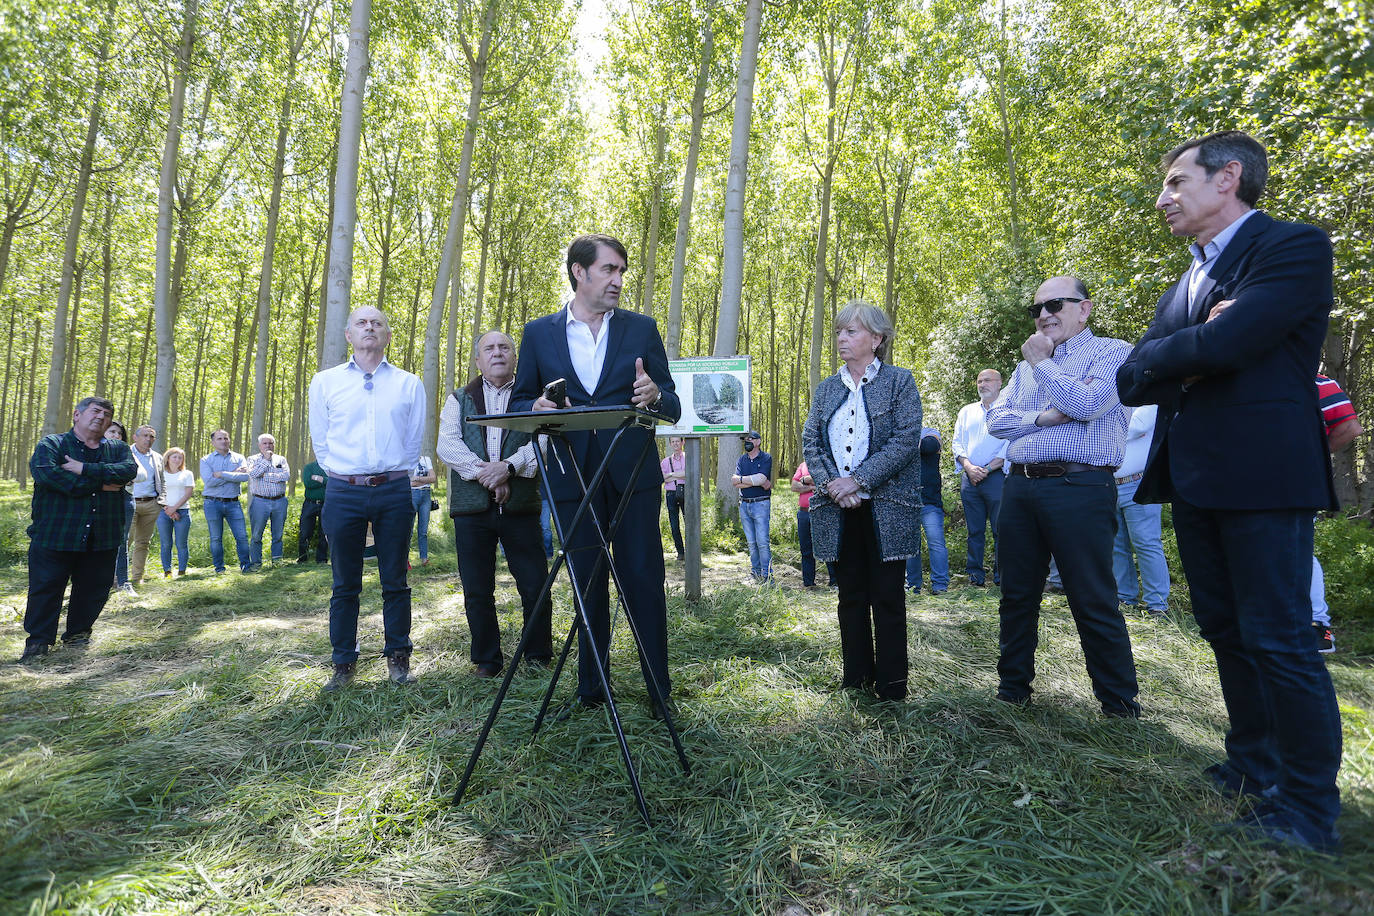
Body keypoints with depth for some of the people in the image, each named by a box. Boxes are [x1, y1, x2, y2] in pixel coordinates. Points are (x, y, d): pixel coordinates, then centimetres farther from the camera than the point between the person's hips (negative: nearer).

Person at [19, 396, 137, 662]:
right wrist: (100, 484, -16)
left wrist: (85, 469, -19)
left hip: (101, 539, 3)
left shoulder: (118, 448, 12)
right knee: (45, 589, 3)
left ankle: (77, 635, 27)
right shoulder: (51, 444, 2)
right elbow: (46, 473, -18)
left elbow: (130, 469, -10)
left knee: (94, 590, 9)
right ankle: (38, 642, 16)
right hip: (54, 535, -3)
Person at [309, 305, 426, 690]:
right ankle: (344, 663, 15)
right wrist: (342, 475, 9)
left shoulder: (409, 384, 8)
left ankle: (398, 658, 16)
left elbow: (414, 442, 11)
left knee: (395, 581, 5)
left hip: (394, 491, 0)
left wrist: (394, 477, 8)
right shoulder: (325, 381, 9)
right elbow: (320, 441, 12)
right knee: (345, 584, 5)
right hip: (343, 492, 0)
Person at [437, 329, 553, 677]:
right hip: (472, 506, 1)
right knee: (477, 592, 6)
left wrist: (509, 467, -19)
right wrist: (483, 473, -14)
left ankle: (538, 655, 16)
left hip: (520, 505, -1)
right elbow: (447, 444, 1)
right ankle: (487, 659, 20)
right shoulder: (459, 399, 16)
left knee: (536, 587, -1)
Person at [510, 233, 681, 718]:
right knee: (588, 586, 11)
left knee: (644, 580, -1)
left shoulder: (642, 328, 7)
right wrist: (537, 408, -14)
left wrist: (656, 396, -17)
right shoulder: (539, 333, 8)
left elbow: (673, 407, 7)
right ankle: (591, 687, 25)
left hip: (633, 475, -1)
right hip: (572, 478, 1)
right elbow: (519, 402, 10)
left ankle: (659, 690, 12)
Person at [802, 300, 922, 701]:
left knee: (887, 597, 2)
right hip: (838, 510, 4)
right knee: (850, 595, 10)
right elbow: (810, 442, 7)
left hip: (886, 509, -4)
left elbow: (906, 440, -10)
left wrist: (857, 480, -16)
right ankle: (856, 680, 21)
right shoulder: (826, 388, 14)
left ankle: (891, 685, 13)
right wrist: (830, 484, -11)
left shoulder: (899, 381, 1)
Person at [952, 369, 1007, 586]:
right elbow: (957, 443, 12)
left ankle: (1002, 575, 5)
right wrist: (969, 466, -5)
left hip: (996, 477, -3)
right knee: (974, 529, 6)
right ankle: (975, 574, 11)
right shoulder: (966, 411, 18)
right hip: (969, 478, 4)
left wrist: (987, 469, -11)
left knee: (1001, 528, -4)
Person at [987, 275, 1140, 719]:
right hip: (1020, 487, 6)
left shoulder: (1112, 352, 3)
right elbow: (997, 419, 10)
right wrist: (1040, 418, -8)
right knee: (1017, 595, 12)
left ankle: (1121, 706, 12)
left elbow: (1086, 404, -15)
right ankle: (1012, 687, 24)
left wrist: (1042, 363, -3)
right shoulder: (1028, 365, 21)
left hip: (1079, 487, -6)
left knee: (1094, 603, -3)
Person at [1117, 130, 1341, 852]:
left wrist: (1163, 354, -4)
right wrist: (1193, 352, -10)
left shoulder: (1295, 247, -5)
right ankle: (1253, 769, 30)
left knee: (1279, 641, -2)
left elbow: (1226, 342, -22)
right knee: (1226, 631, 15)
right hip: (1194, 481, 8)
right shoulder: (1184, 283, 18)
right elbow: (1131, 381, 8)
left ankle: (1308, 811, 11)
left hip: (1261, 479, -8)